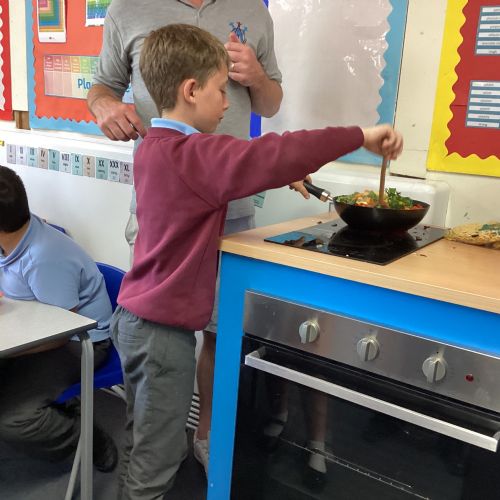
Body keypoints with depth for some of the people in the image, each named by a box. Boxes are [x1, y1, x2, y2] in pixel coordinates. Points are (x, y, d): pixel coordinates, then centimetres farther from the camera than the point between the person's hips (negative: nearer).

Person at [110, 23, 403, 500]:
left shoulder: (154, 148, 8)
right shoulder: (194, 154, -22)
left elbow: (237, 171, 19)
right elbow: (275, 154, -32)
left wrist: (275, 176, 9)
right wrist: (360, 136, -22)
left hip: (135, 315, 10)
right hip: (163, 327, -10)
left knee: (141, 446, 24)